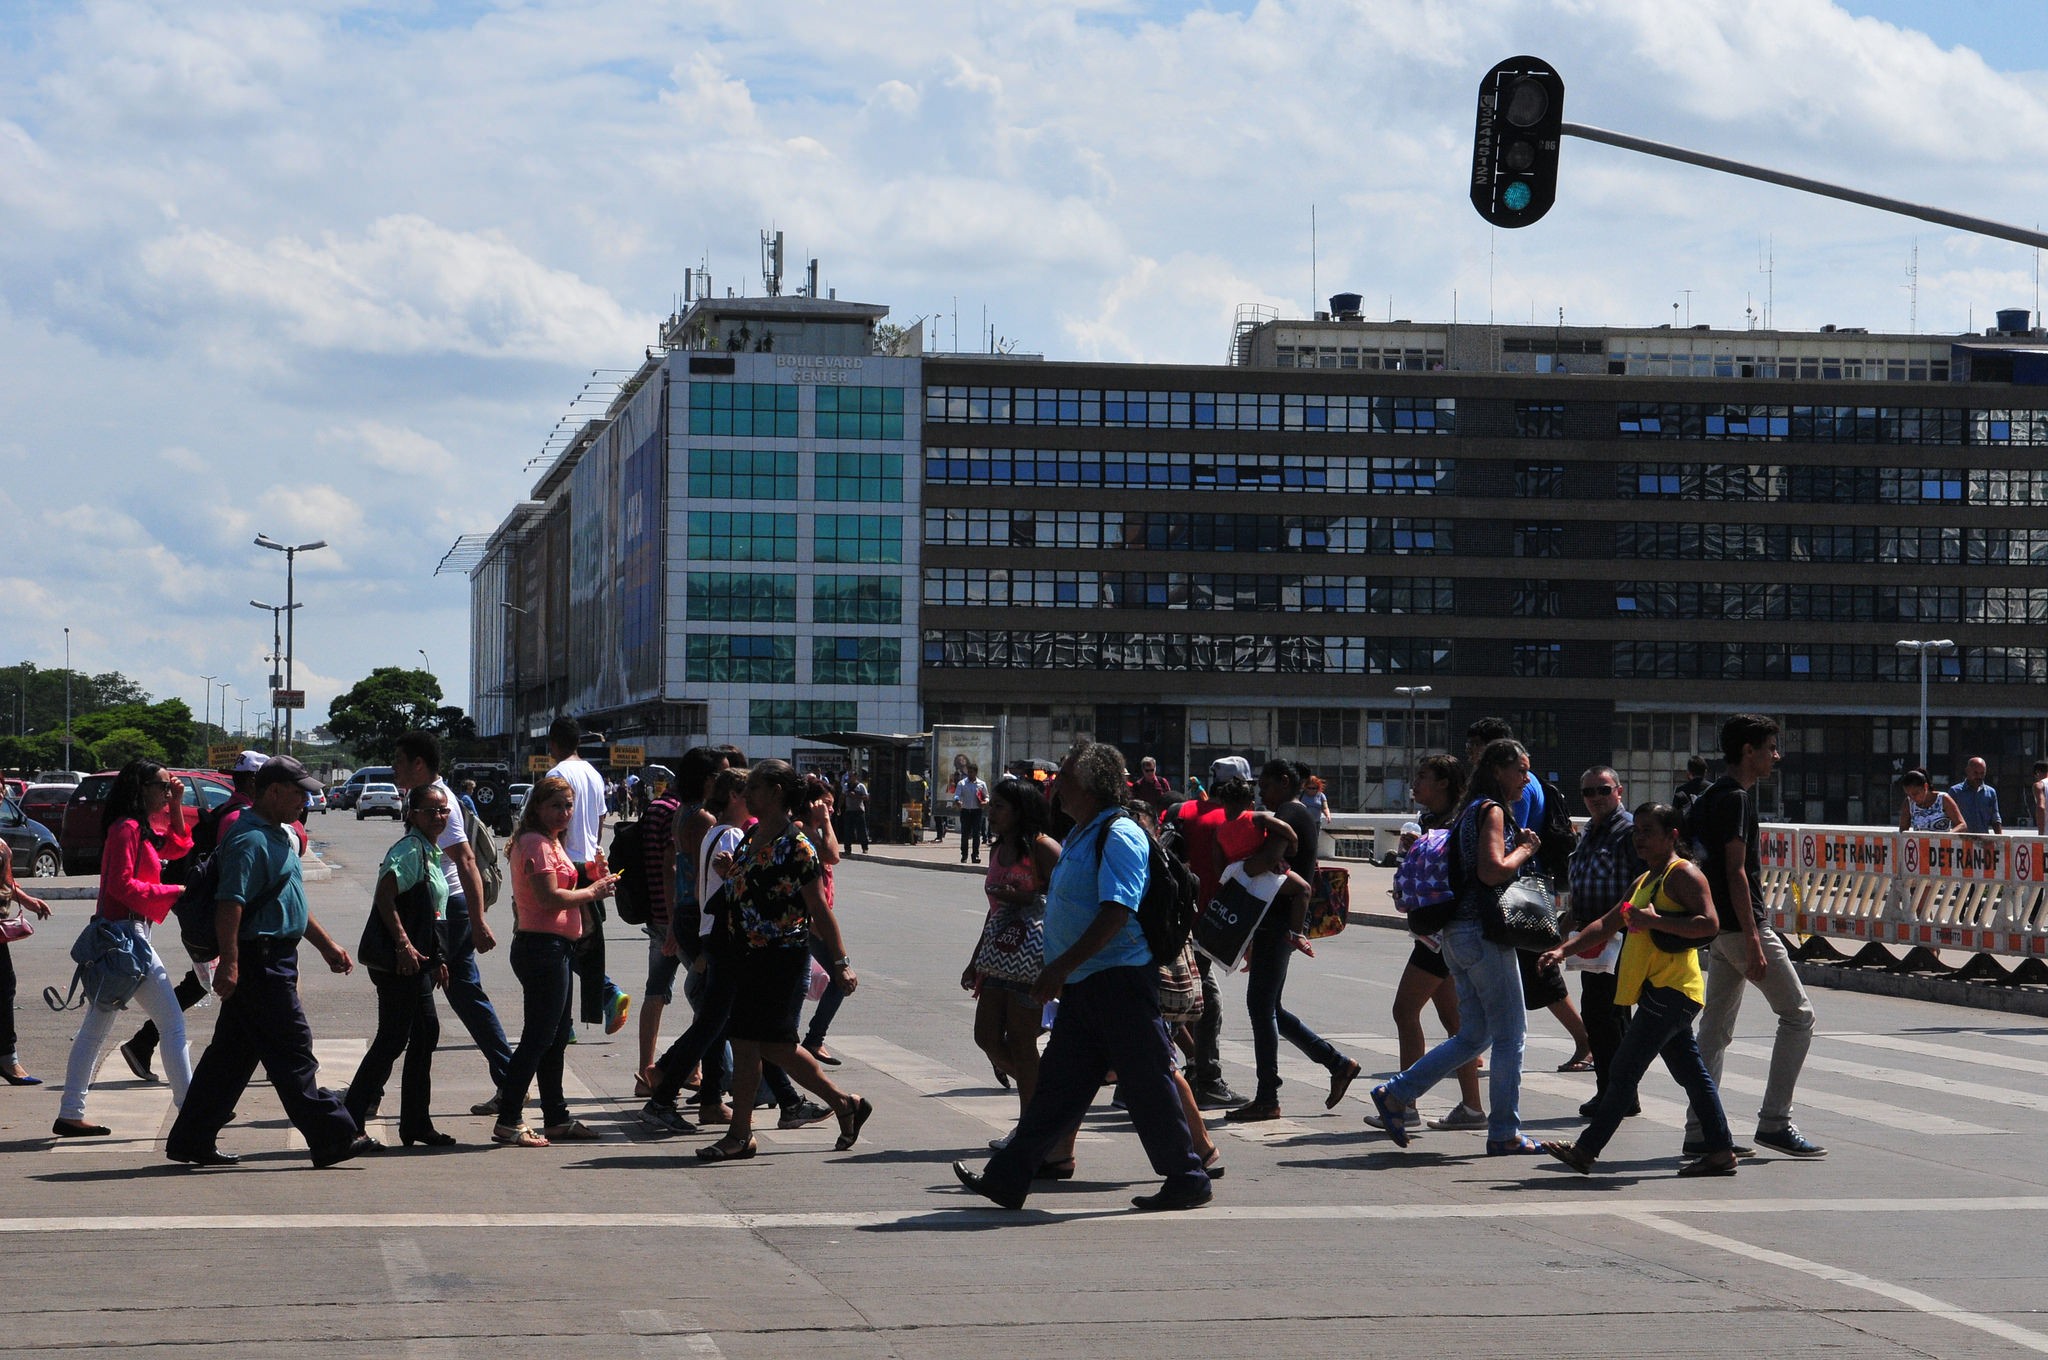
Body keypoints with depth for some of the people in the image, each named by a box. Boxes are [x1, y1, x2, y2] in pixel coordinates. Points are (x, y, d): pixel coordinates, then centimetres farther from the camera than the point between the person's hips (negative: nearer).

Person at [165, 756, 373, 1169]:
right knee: (291, 1051, -6)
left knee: (233, 1053, 11)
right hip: (260, 960, -11)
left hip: (275, 960, 11)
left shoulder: (280, 837, 19)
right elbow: (229, 904, -24)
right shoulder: (250, 840, -16)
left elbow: (292, 903, 29)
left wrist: (327, 945, 29)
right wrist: (229, 963, -31)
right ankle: (333, 1138, -3)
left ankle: (191, 1140, 15)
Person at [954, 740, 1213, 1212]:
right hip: (1084, 987, 10)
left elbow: (1116, 912, -25)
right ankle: (1006, 1179, 12)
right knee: (1058, 1084, 10)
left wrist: (1061, 967, -26)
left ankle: (1188, 1180, 9)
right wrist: (1059, 973, 24)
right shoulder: (1080, 837, 16)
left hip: (1119, 978, -10)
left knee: (1146, 1083, -1)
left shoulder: (1119, 836, -15)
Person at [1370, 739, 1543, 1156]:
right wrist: (1524, 850, -6)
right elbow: (1492, 870, -22)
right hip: (1484, 933, -10)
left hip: (1459, 934, 10)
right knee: (1508, 1035, -1)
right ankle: (1504, 1133, 3)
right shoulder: (1492, 810, -11)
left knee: (1473, 1036, 13)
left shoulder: (1472, 810, 18)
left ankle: (1395, 1095, 9)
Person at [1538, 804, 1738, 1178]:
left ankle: (1585, 1150, -9)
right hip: (1662, 992, 10)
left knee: (1624, 1071, -9)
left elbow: (1709, 924, -19)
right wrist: (1564, 949, 13)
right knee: (1692, 1073, 9)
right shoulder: (1644, 881, 22)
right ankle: (1720, 1151, 11)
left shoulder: (1682, 874, -8)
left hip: (1670, 991, -10)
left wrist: (1654, 921, -22)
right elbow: (1606, 925, 24)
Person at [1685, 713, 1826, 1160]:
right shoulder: (1736, 798, -14)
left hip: (1719, 928, 10)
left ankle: (1699, 1132, 7)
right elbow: (1735, 872, -20)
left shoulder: (1713, 796, 17)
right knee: (1798, 1014, -3)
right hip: (1741, 924, -10)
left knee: (1715, 1028, 9)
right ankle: (1774, 1121, -4)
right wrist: (1753, 942, -22)